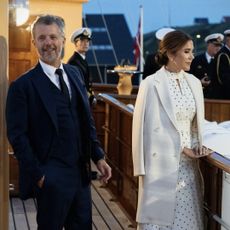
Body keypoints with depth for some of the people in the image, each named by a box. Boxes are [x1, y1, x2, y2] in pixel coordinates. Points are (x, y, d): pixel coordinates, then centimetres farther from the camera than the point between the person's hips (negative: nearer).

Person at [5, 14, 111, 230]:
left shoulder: (74, 74, 9)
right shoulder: (23, 85, -11)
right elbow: (17, 136, -12)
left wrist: (98, 157, 8)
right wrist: (38, 175, -14)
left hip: (81, 172, 6)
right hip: (51, 177, -6)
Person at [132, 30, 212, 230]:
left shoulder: (194, 83, 8)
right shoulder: (152, 84, -9)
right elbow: (150, 127, -9)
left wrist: (198, 146, 1)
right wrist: (182, 148, -10)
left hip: (188, 165, 5)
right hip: (163, 163, -5)